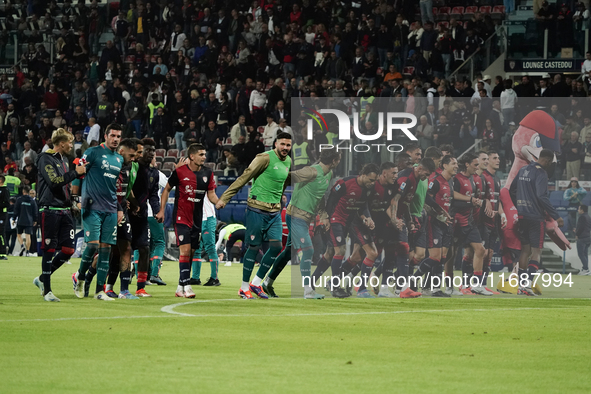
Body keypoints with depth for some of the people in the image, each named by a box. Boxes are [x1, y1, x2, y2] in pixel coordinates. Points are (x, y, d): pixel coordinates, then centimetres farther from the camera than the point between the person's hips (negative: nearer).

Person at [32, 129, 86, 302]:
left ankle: (42, 279, 19)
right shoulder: (46, 159, -8)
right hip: (50, 210, -8)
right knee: (49, 250, -4)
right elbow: (54, 182, -20)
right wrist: (75, 173, -15)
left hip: (65, 211, 8)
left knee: (68, 250, 2)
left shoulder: (64, 159, 18)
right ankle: (47, 290, 3)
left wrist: (72, 202, 18)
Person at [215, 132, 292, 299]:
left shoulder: (288, 162, 12)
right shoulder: (265, 158, -11)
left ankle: (256, 283, 12)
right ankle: (244, 288, 9)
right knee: (254, 247, -3)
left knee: (276, 246, -3)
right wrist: (224, 198, -14)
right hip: (257, 209, -7)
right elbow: (244, 177, -12)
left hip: (275, 211, 7)